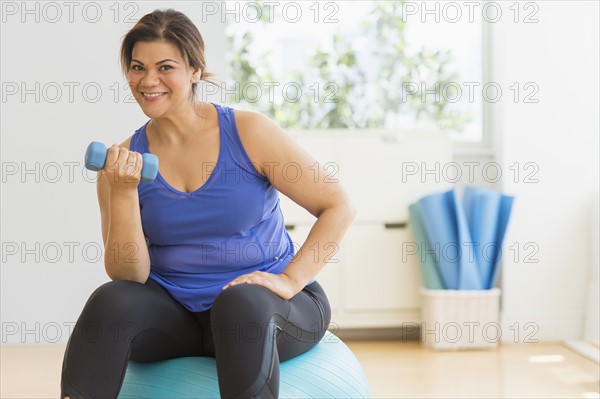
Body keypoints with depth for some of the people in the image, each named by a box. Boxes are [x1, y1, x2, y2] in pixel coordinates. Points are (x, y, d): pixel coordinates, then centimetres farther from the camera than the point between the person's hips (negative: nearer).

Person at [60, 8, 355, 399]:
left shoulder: (249, 132, -9)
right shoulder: (124, 159, -2)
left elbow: (339, 206, -8)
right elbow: (128, 276, -6)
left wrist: (290, 280, -16)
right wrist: (123, 192, -19)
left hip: (265, 302, -2)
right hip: (175, 314, 2)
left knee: (240, 302, -36)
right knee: (111, 300, -28)